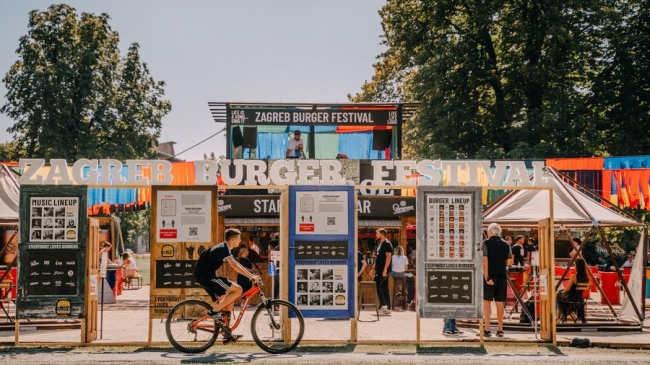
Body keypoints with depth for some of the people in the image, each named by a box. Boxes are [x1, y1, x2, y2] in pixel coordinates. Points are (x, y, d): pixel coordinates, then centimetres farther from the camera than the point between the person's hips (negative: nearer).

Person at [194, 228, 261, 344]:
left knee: (228, 300, 13)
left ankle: (226, 333, 15)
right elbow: (234, 266, -26)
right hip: (206, 276, -10)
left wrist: (251, 275, 16)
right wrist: (251, 277, -28)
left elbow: (236, 264, 22)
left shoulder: (224, 248, 18)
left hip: (204, 276, 10)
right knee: (238, 290, -14)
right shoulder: (223, 249, -14)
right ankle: (214, 311, -10)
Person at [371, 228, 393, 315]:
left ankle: (383, 305, -9)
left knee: (376, 285, -13)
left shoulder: (387, 244, -11)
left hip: (384, 270, -9)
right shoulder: (380, 244, 18)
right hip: (380, 270, 9)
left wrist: (385, 270, -23)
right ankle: (387, 308, 10)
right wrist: (374, 268, 20)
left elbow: (388, 257, -18)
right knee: (384, 289, 8)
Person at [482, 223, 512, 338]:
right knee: (500, 303, 9)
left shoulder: (486, 243, -6)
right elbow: (508, 262, 10)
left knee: (487, 302, 1)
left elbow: (485, 261, -14)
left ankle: (487, 329, -3)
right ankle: (500, 329, 11)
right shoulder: (506, 245, 8)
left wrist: (487, 277, -17)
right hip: (502, 276, 4)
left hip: (489, 276, -4)